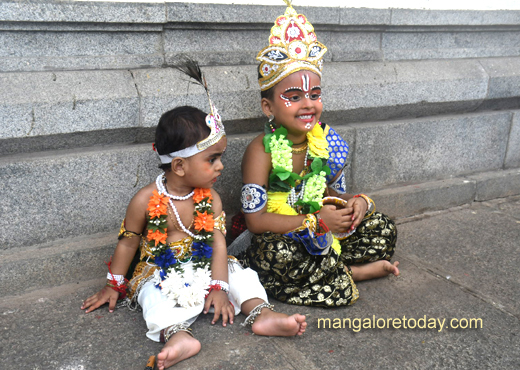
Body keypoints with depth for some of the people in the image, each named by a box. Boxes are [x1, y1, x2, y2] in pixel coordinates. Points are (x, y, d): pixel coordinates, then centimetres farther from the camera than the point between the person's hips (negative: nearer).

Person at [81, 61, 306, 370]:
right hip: (161, 274, -3)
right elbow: (128, 243, -3)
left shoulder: (211, 198, -7)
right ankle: (177, 335, -47)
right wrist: (113, 287, 5)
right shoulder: (146, 200, -15)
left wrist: (219, 286, -17)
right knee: (159, 297, -31)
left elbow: (218, 242, -9)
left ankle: (262, 313, -22)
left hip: (205, 266, 4)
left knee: (241, 273, -12)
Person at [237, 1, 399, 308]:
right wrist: (315, 221, -23)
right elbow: (256, 221, -23)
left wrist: (357, 202, -12)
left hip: (321, 233, 6)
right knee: (277, 254, -38)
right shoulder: (262, 150, -19)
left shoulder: (325, 142, -1)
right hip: (278, 237, -5)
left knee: (383, 228, 3)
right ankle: (350, 273, -13)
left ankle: (327, 268, -10)